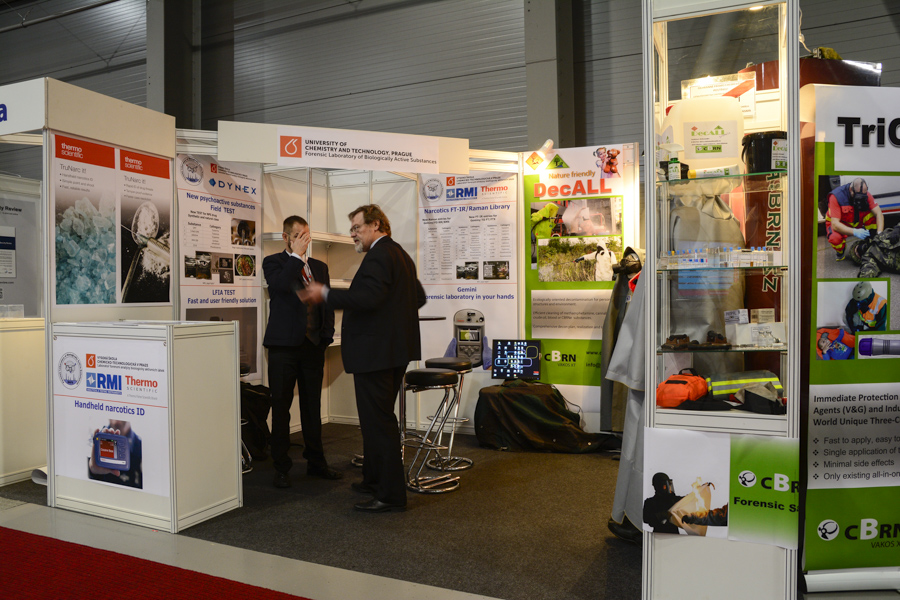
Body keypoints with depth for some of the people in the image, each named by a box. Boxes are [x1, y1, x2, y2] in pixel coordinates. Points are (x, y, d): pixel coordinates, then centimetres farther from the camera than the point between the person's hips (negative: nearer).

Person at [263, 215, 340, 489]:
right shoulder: (273, 262, 1)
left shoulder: (320, 267, 15)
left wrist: (326, 336, 5)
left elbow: (328, 303, 16)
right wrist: (296, 255, -14)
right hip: (284, 345, -4)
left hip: (313, 345, 4)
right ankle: (281, 468, 13)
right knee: (281, 407, 2)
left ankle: (316, 462, 23)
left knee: (313, 406, 11)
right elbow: (280, 285, -20)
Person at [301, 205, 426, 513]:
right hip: (396, 348, 11)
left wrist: (325, 293, -22)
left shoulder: (378, 256, -15)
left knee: (379, 421, -5)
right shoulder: (401, 254, 17)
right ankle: (375, 479, 32)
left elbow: (367, 298, -27)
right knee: (378, 419, 20)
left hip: (374, 352, -11)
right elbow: (418, 297, 23)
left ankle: (391, 494, 2)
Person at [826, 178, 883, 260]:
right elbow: (835, 224, -34)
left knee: (873, 215, -23)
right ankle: (841, 250, 0)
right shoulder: (836, 196, -28)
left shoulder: (865, 194, -16)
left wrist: (879, 233, -35)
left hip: (856, 223, 4)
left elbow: (879, 214, -19)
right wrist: (855, 232, -47)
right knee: (835, 238, -37)